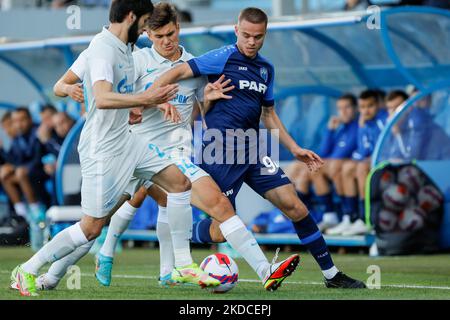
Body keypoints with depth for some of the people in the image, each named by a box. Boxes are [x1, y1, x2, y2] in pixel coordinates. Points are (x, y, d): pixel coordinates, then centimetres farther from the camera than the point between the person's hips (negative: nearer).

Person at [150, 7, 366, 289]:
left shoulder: (266, 69, 15)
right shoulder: (224, 58, -7)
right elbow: (178, 73, -11)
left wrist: (295, 149, 20)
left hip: (252, 151, 6)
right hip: (221, 151, -6)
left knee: (295, 206, -2)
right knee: (224, 227, -10)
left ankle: (332, 274, 5)